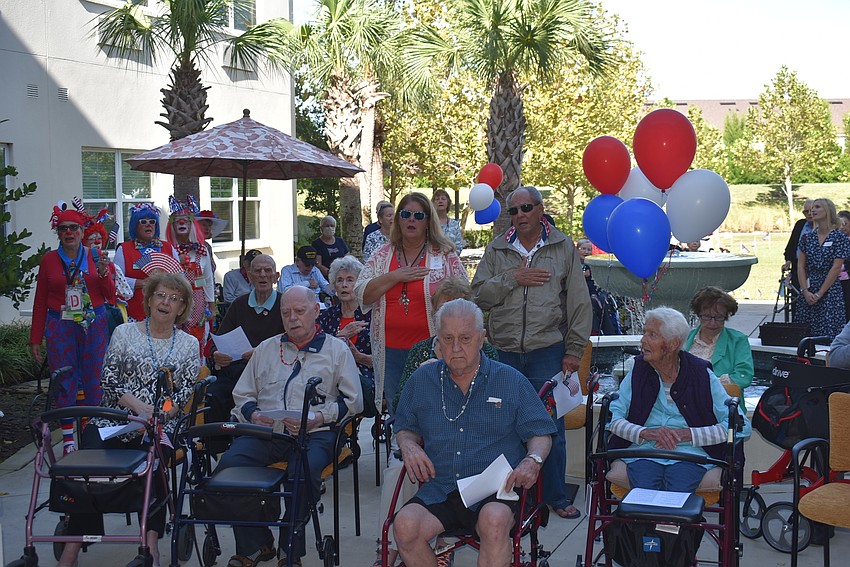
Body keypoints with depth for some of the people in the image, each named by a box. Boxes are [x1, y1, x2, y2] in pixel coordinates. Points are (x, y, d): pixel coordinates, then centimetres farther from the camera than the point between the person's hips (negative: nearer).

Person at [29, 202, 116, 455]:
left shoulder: (95, 257, 7)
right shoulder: (49, 260, 6)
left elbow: (110, 295, 8)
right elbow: (40, 302, 7)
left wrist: (103, 272, -11)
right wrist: (35, 339, 5)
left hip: (93, 325, 1)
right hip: (60, 327, 0)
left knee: (93, 378, 0)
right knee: (64, 381, -2)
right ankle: (68, 439, 5)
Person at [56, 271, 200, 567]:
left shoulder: (189, 344, 12)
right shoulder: (124, 333, 10)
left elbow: (187, 390, 4)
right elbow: (109, 381, 2)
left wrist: (161, 414, -14)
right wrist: (137, 405, -14)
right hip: (114, 419, 0)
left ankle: (151, 541, -28)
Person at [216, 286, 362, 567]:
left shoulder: (337, 349, 14)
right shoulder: (266, 349, 25)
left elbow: (353, 401, 6)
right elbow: (242, 394, 24)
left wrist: (318, 417, -10)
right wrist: (254, 414, 1)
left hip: (314, 433, -3)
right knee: (229, 463, -25)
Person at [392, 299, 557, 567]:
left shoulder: (511, 381, 9)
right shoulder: (422, 380, 15)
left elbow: (540, 434, 11)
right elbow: (405, 428, 24)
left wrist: (533, 460, -10)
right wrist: (409, 446, 1)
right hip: (438, 491, 2)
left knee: (494, 520, -37)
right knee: (405, 526, -29)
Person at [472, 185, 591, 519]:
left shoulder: (562, 248, 6)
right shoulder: (497, 250, 11)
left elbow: (579, 302, 4)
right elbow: (479, 294, 3)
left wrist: (574, 350, -1)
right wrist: (513, 279, -9)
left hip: (548, 351, -2)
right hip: (505, 352, 2)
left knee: (551, 427, 1)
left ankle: (555, 495, 16)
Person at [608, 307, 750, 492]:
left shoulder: (702, 374, 5)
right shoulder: (638, 371, 11)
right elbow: (612, 418, 4)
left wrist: (686, 434, -10)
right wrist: (646, 433, -14)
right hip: (644, 452, 1)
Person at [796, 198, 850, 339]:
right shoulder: (807, 238, 10)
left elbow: (836, 268, -9)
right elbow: (801, 266, 6)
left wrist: (819, 293, -12)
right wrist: (805, 291, -7)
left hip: (830, 291, -4)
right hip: (807, 292, 4)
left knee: (828, 333, -8)